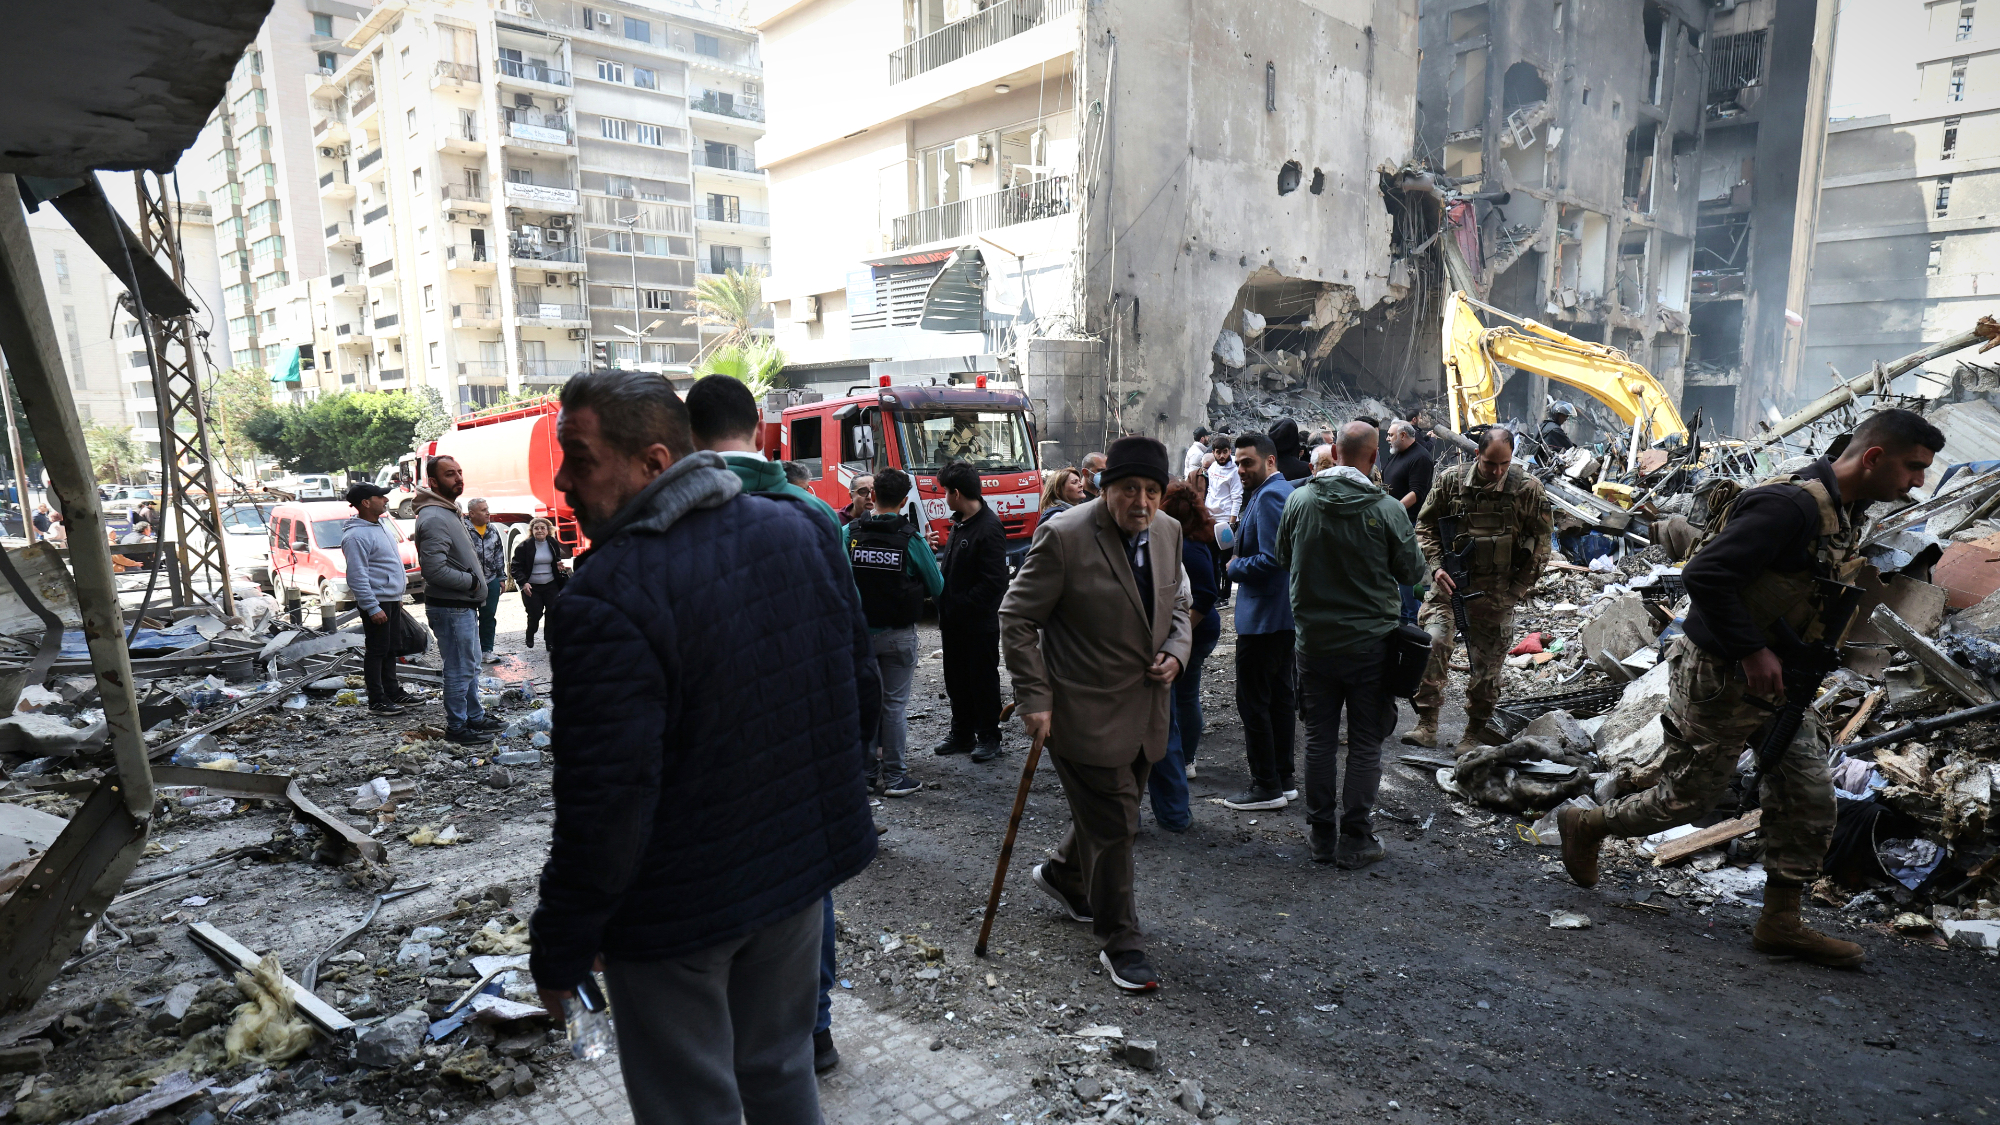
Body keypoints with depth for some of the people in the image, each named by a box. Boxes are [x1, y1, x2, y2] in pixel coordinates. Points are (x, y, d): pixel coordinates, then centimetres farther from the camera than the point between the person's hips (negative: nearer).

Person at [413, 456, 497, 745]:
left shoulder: (450, 512, 15)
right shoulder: (434, 518, -19)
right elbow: (434, 569, -26)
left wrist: (475, 580, 11)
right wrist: (472, 581, -15)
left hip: (465, 605, 10)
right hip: (450, 609, -10)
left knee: (471, 667, 19)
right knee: (460, 670, -2)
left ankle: (475, 717, 30)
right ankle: (456, 727, 9)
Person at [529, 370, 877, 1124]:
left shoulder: (606, 604, -26)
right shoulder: (803, 530, -4)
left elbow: (604, 806, -24)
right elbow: (862, 690, 5)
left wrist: (559, 952, -9)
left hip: (676, 910, -6)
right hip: (801, 861, 7)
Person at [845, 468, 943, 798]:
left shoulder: (849, 533, -6)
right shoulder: (911, 538, -12)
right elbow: (937, 587, -3)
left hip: (859, 632, 3)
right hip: (898, 634, -2)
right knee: (895, 704, 5)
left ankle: (869, 771, 22)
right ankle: (894, 777, 12)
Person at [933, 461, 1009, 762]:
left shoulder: (989, 529, -19)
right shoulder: (959, 523, 10)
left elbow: (995, 583, -23)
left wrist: (961, 606, -18)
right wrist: (944, 610, 7)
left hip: (979, 624, -9)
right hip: (954, 621, 9)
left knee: (983, 680, 5)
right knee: (956, 680, 16)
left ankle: (989, 737, 19)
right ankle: (962, 734, 29)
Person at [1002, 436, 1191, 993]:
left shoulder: (1168, 531, 4)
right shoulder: (1064, 537, -18)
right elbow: (1017, 617, -14)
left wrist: (1175, 651, -2)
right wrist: (1034, 699, -16)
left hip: (1144, 710, 7)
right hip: (1087, 712, -7)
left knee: (1107, 814, 21)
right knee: (1113, 826, 1)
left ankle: (1062, 874, 50)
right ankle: (1120, 943, 20)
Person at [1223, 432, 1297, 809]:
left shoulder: (1269, 496, -17)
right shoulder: (1286, 490, 15)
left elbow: (1272, 559, -25)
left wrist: (1235, 567, -10)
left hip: (1263, 615, -11)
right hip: (1286, 612, 11)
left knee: (1253, 701, -3)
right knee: (1281, 695, 16)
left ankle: (1266, 786, 4)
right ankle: (1283, 778, 25)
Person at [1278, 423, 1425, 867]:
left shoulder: (1299, 500, -5)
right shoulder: (1387, 509, -14)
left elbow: (1284, 559, 9)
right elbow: (1412, 571, -2)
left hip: (1313, 640, 3)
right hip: (1369, 642, -2)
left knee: (1319, 737, 13)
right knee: (1365, 743, 8)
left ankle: (1321, 834, 21)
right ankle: (1355, 839, 14)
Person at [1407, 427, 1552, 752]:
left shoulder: (1528, 489, -2)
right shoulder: (1451, 481, -2)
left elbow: (1540, 542, 5)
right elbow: (1425, 525, 7)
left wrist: (1518, 588, -1)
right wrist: (1437, 565, -6)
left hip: (1496, 592, 0)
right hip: (1449, 582, 0)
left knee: (1487, 664, 7)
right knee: (1432, 643, -18)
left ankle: (1475, 733, 23)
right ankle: (1427, 725, -8)